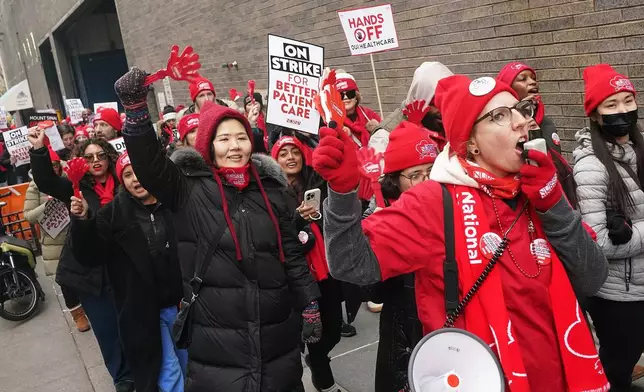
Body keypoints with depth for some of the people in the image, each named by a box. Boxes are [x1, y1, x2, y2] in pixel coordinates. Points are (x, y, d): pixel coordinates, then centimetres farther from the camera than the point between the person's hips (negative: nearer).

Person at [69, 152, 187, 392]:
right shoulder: (113, 215, -4)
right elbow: (91, 257, -7)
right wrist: (82, 221, -21)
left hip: (180, 302, 1)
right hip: (143, 311, -1)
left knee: (188, 365, 19)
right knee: (167, 372, 7)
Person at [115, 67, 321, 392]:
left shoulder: (271, 188, 4)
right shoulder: (189, 189, -3)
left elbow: (293, 254, 7)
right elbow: (148, 163, -20)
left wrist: (309, 306, 7)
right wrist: (136, 108, -32)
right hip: (217, 337, -2)